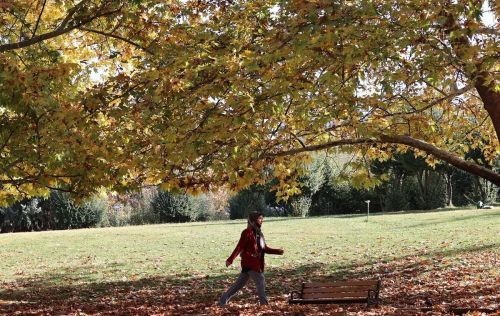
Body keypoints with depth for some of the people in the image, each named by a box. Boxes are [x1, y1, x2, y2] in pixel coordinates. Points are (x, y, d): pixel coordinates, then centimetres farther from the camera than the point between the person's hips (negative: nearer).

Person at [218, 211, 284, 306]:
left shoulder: (258, 233, 14)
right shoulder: (247, 232, -12)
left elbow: (265, 248, 17)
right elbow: (239, 247, -18)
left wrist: (277, 251, 7)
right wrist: (230, 259, -25)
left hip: (256, 263, 8)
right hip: (249, 263, -8)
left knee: (239, 284, 12)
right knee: (261, 281, -6)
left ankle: (223, 300, 19)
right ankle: (264, 303, 4)